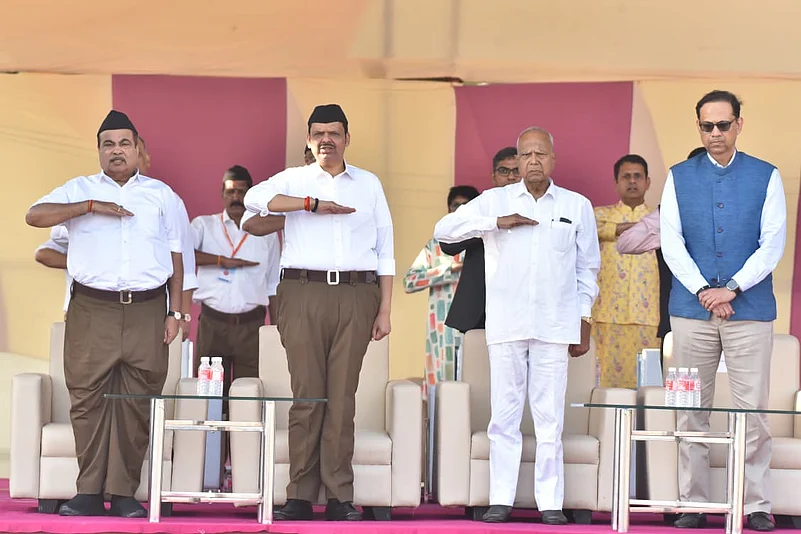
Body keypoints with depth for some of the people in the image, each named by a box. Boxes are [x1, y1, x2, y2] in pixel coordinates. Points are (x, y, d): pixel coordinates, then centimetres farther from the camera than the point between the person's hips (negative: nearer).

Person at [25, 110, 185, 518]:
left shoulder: (161, 194, 15)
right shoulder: (80, 190, 11)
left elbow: (175, 256, 13)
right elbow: (34, 216, -5)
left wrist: (175, 311, 5)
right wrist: (91, 206, -12)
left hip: (147, 311, 1)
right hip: (92, 311, 0)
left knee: (136, 404, -1)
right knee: (88, 399, -3)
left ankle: (123, 493, 3)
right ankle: (89, 492, 3)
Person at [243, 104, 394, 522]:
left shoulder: (368, 184, 17)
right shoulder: (295, 180, 11)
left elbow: (385, 250, 15)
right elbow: (254, 198, -10)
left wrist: (384, 310, 8)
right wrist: (313, 204, -14)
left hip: (356, 294, 1)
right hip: (304, 292, -1)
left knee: (343, 397, -1)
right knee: (306, 394, -3)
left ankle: (339, 498, 1)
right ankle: (300, 496, 0)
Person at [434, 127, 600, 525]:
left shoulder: (577, 207, 10)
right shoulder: (495, 201, 7)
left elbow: (587, 268, 15)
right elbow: (444, 229, -2)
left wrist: (584, 320, 10)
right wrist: (498, 222, -10)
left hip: (555, 325, 0)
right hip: (506, 325, 0)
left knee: (550, 417, -1)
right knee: (504, 414, 2)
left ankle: (551, 503, 4)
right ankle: (501, 500, 7)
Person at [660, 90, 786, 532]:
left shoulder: (766, 177, 4)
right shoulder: (679, 177, 8)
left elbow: (773, 243, -2)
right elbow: (671, 242, 1)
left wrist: (732, 289, -11)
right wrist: (703, 291, -10)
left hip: (750, 309, -1)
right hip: (691, 309, 1)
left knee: (753, 410, -1)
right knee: (690, 412, 3)